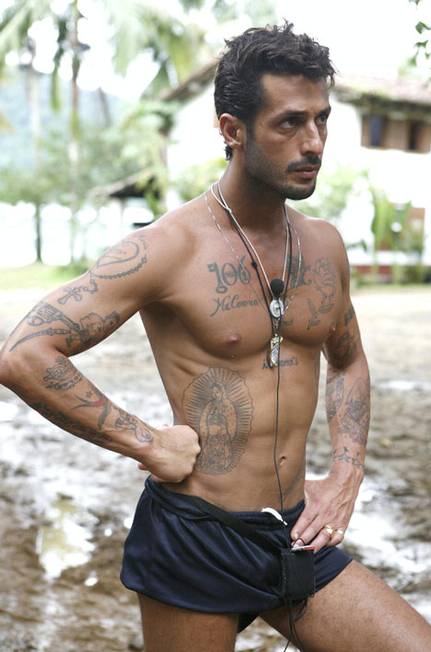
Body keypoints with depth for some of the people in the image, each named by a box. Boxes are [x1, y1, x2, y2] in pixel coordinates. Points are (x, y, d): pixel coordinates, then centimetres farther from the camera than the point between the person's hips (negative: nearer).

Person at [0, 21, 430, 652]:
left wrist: (347, 473, 7)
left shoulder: (324, 244, 5)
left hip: (297, 535, 5)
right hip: (195, 539, -5)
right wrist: (150, 445, -17)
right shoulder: (167, 249, -15)